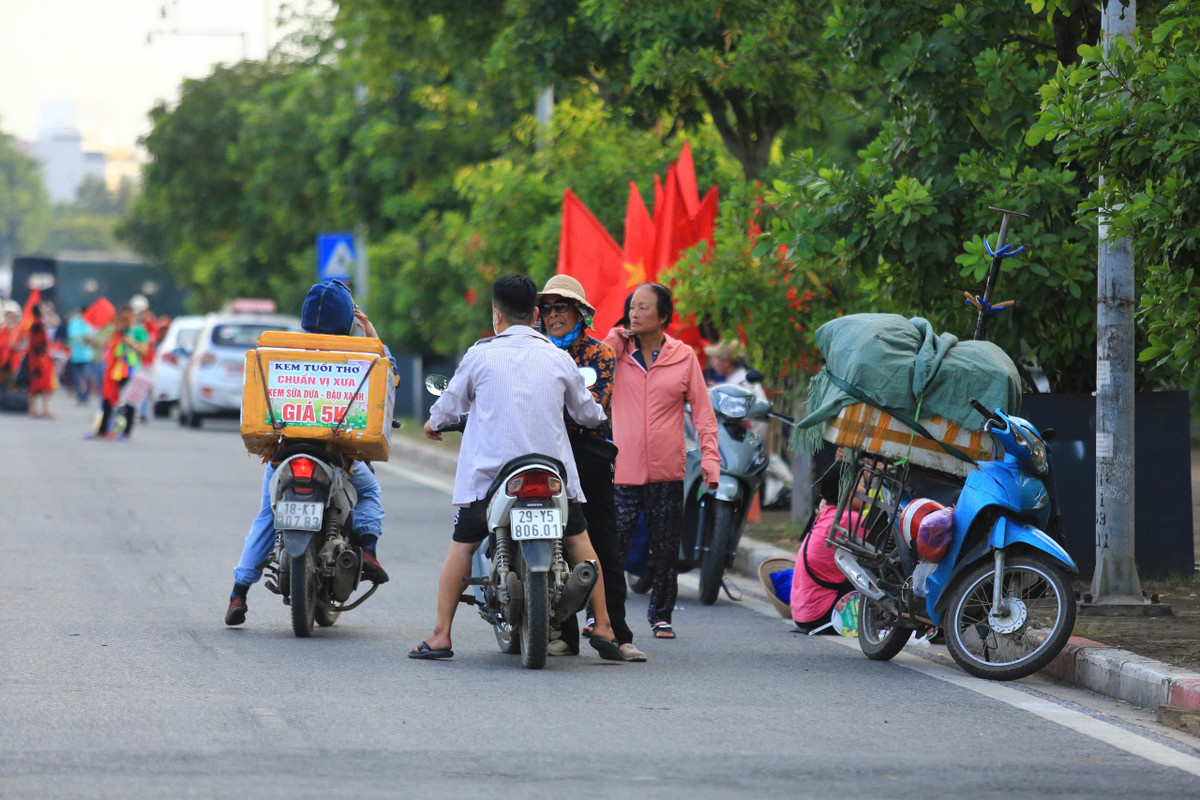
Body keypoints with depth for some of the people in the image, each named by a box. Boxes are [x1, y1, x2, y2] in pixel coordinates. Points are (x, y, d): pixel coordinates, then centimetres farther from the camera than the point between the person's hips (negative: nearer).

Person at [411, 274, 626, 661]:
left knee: (461, 547, 6)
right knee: (579, 542, 15)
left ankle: (441, 636, 1)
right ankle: (602, 627, 10)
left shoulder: (480, 354, 0)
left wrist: (434, 423, 37)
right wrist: (597, 417, 44)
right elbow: (587, 412, 19)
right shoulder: (558, 358, 7)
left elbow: (452, 403, 14)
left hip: (489, 470, -2)